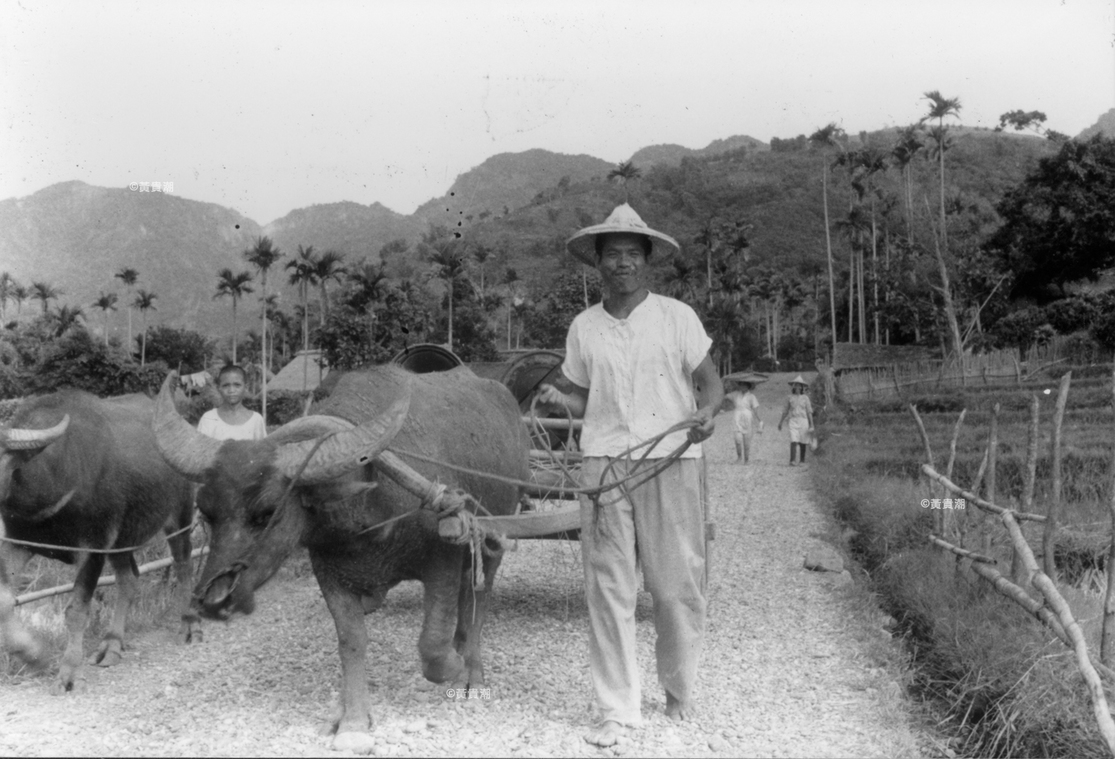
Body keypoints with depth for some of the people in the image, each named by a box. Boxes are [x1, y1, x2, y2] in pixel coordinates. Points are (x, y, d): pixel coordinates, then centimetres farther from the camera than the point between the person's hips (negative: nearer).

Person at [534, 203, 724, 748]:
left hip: (671, 462, -2)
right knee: (607, 586, 0)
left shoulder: (677, 317, 3)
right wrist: (557, 399, -5)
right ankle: (617, 710, 9)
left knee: (677, 584, 4)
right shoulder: (583, 327, 10)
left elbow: (711, 383, 5)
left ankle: (679, 692, 25)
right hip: (603, 463, 2)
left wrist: (704, 413, -15)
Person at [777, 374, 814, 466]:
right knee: (793, 441, -15)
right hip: (793, 421, 0)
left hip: (803, 421, 0)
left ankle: (802, 459, 28)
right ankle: (793, 461, -23)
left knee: (802, 442, 9)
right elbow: (785, 411, 15)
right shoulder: (790, 398, 6)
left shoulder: (805, 398, 2)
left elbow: (809, 413, 1)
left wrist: (811, 426, -5)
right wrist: (780, 423, 18)